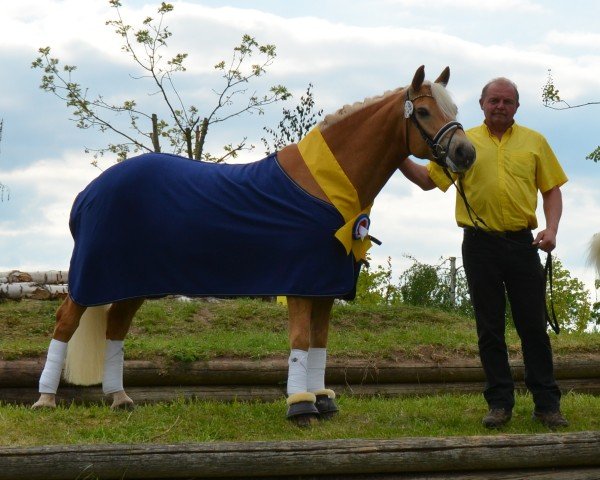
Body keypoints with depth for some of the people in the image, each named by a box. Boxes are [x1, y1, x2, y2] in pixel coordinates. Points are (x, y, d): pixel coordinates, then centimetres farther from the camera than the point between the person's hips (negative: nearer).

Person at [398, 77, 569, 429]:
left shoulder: (534, 142, 9)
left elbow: (552, 189, 10)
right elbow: (428, 179, 8)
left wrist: (551, 229, -6)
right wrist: (401, 159, -9)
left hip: (522, 243, 0)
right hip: (480, 244, 0)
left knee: (534, 326, 1)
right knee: (490, 328, 4)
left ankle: (547, 403, 7)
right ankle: (500, 403, 10)